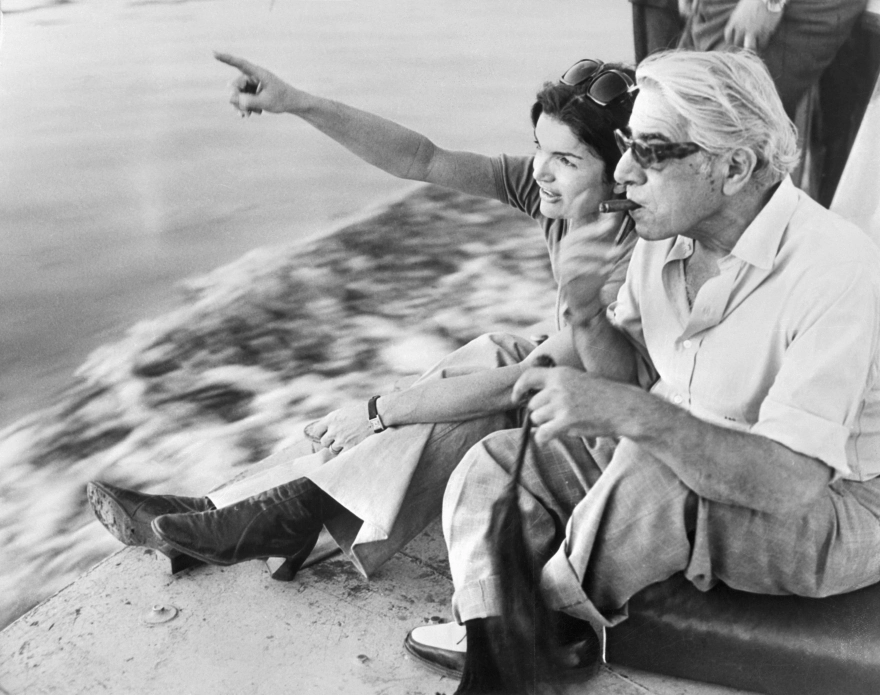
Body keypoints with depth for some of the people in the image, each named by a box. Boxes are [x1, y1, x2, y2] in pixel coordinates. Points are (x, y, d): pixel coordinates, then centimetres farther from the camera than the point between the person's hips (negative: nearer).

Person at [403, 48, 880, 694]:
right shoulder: (664, 236, -4)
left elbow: (792, 481, -34)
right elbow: (630, 377, 5)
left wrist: (632, 412, -44)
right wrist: (587, 314, -16)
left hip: (827, 513, -7)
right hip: (681, 466, 7)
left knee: (649, 472, -35)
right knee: (495, 467, -5)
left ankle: (536, 634, -11)